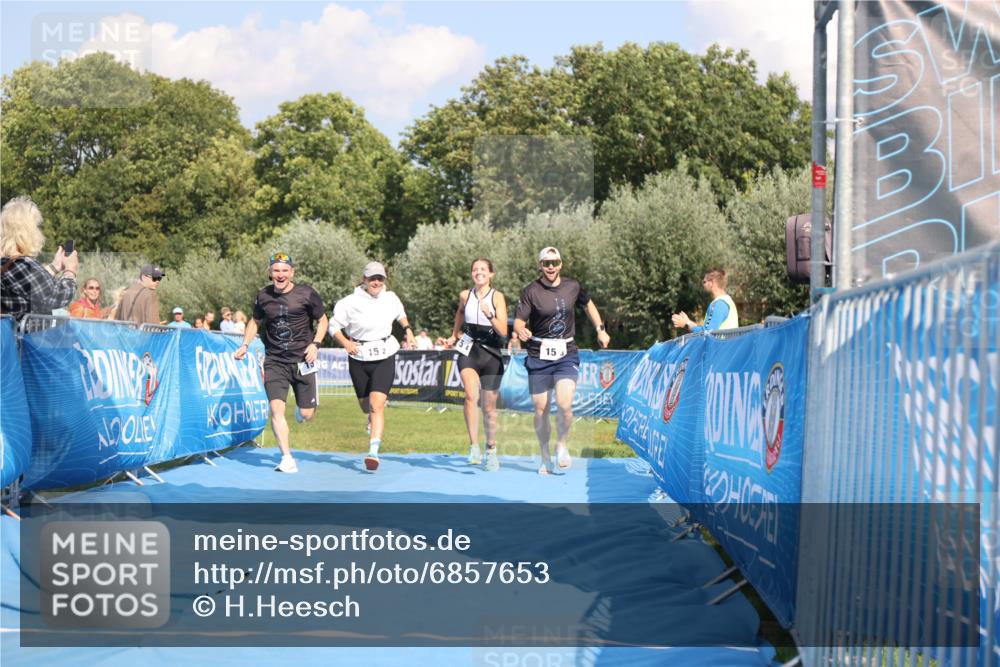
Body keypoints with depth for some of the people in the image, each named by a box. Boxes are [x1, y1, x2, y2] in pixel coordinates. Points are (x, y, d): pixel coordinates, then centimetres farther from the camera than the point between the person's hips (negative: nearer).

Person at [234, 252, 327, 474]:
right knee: (276, 408, -16)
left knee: (307, 415, 1)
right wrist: (245, 345, 7)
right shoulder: (264, 296, 3)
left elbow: (322, 321, 6)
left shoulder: (307, 294, -5)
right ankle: (287, 459, -13)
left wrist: (315, 343, -9)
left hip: (302, 359, -1)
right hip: (274, 361, 1)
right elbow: (255, 321, 20)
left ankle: (301, 408, 40)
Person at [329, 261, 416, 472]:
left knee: (376, 404, -16)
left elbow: (401, 314, 25)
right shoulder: (350, 302, -9)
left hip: (384, 358, 0)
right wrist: (346, 342, -17)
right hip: (359, 359, 0)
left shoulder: (391, 299, 1)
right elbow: (334, 326, -1)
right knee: (365, 404, 15)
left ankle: (373, 451, -22)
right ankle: (373, 419, 54)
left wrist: (408, 330, 12)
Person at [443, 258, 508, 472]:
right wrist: (454, 337, 21)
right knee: (471, 395, -26)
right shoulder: (465, 295, 5)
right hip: (469, 352, 1)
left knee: (489, 406, 8)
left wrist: (489, 315, -24)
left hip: (491, 354, -1)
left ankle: (491, 452, 28)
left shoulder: (497, 297, -4)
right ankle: (474, 447, -26)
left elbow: (503, 332, -11)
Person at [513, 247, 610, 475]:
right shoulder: (531, 292, -6)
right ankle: (545, 457, 22)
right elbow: (518, 320, -12)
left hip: (566, 355, 1)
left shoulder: (572, 287, 3)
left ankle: (562, 446, 10)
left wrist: (600, 329, 19)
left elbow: (588, 304, 23)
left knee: (564, 405, -17)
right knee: (541, 410, 4)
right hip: (538, 357, -1)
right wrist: (521, 331, -35)